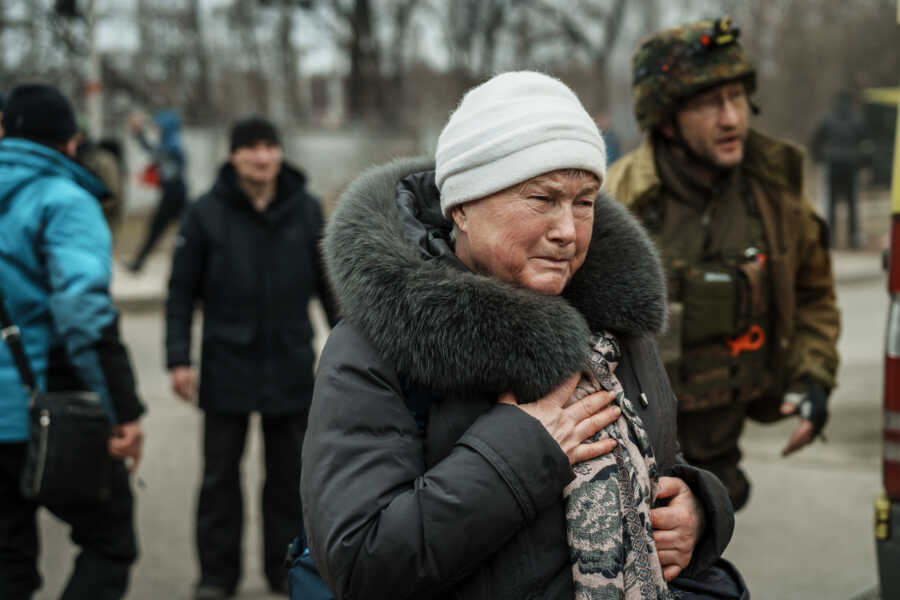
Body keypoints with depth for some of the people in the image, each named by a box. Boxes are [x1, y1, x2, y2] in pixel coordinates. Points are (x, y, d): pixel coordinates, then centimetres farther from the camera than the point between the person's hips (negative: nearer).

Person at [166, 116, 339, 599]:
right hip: (227, 365, -1)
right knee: (220, 474, 6)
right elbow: (181, 291, -1)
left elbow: (331, 284, 11)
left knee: (290, 475, 9)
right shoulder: (207, 213, -3)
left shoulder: (306, 210, 3)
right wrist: (179, 359, -7)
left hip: (291, 368, 2)